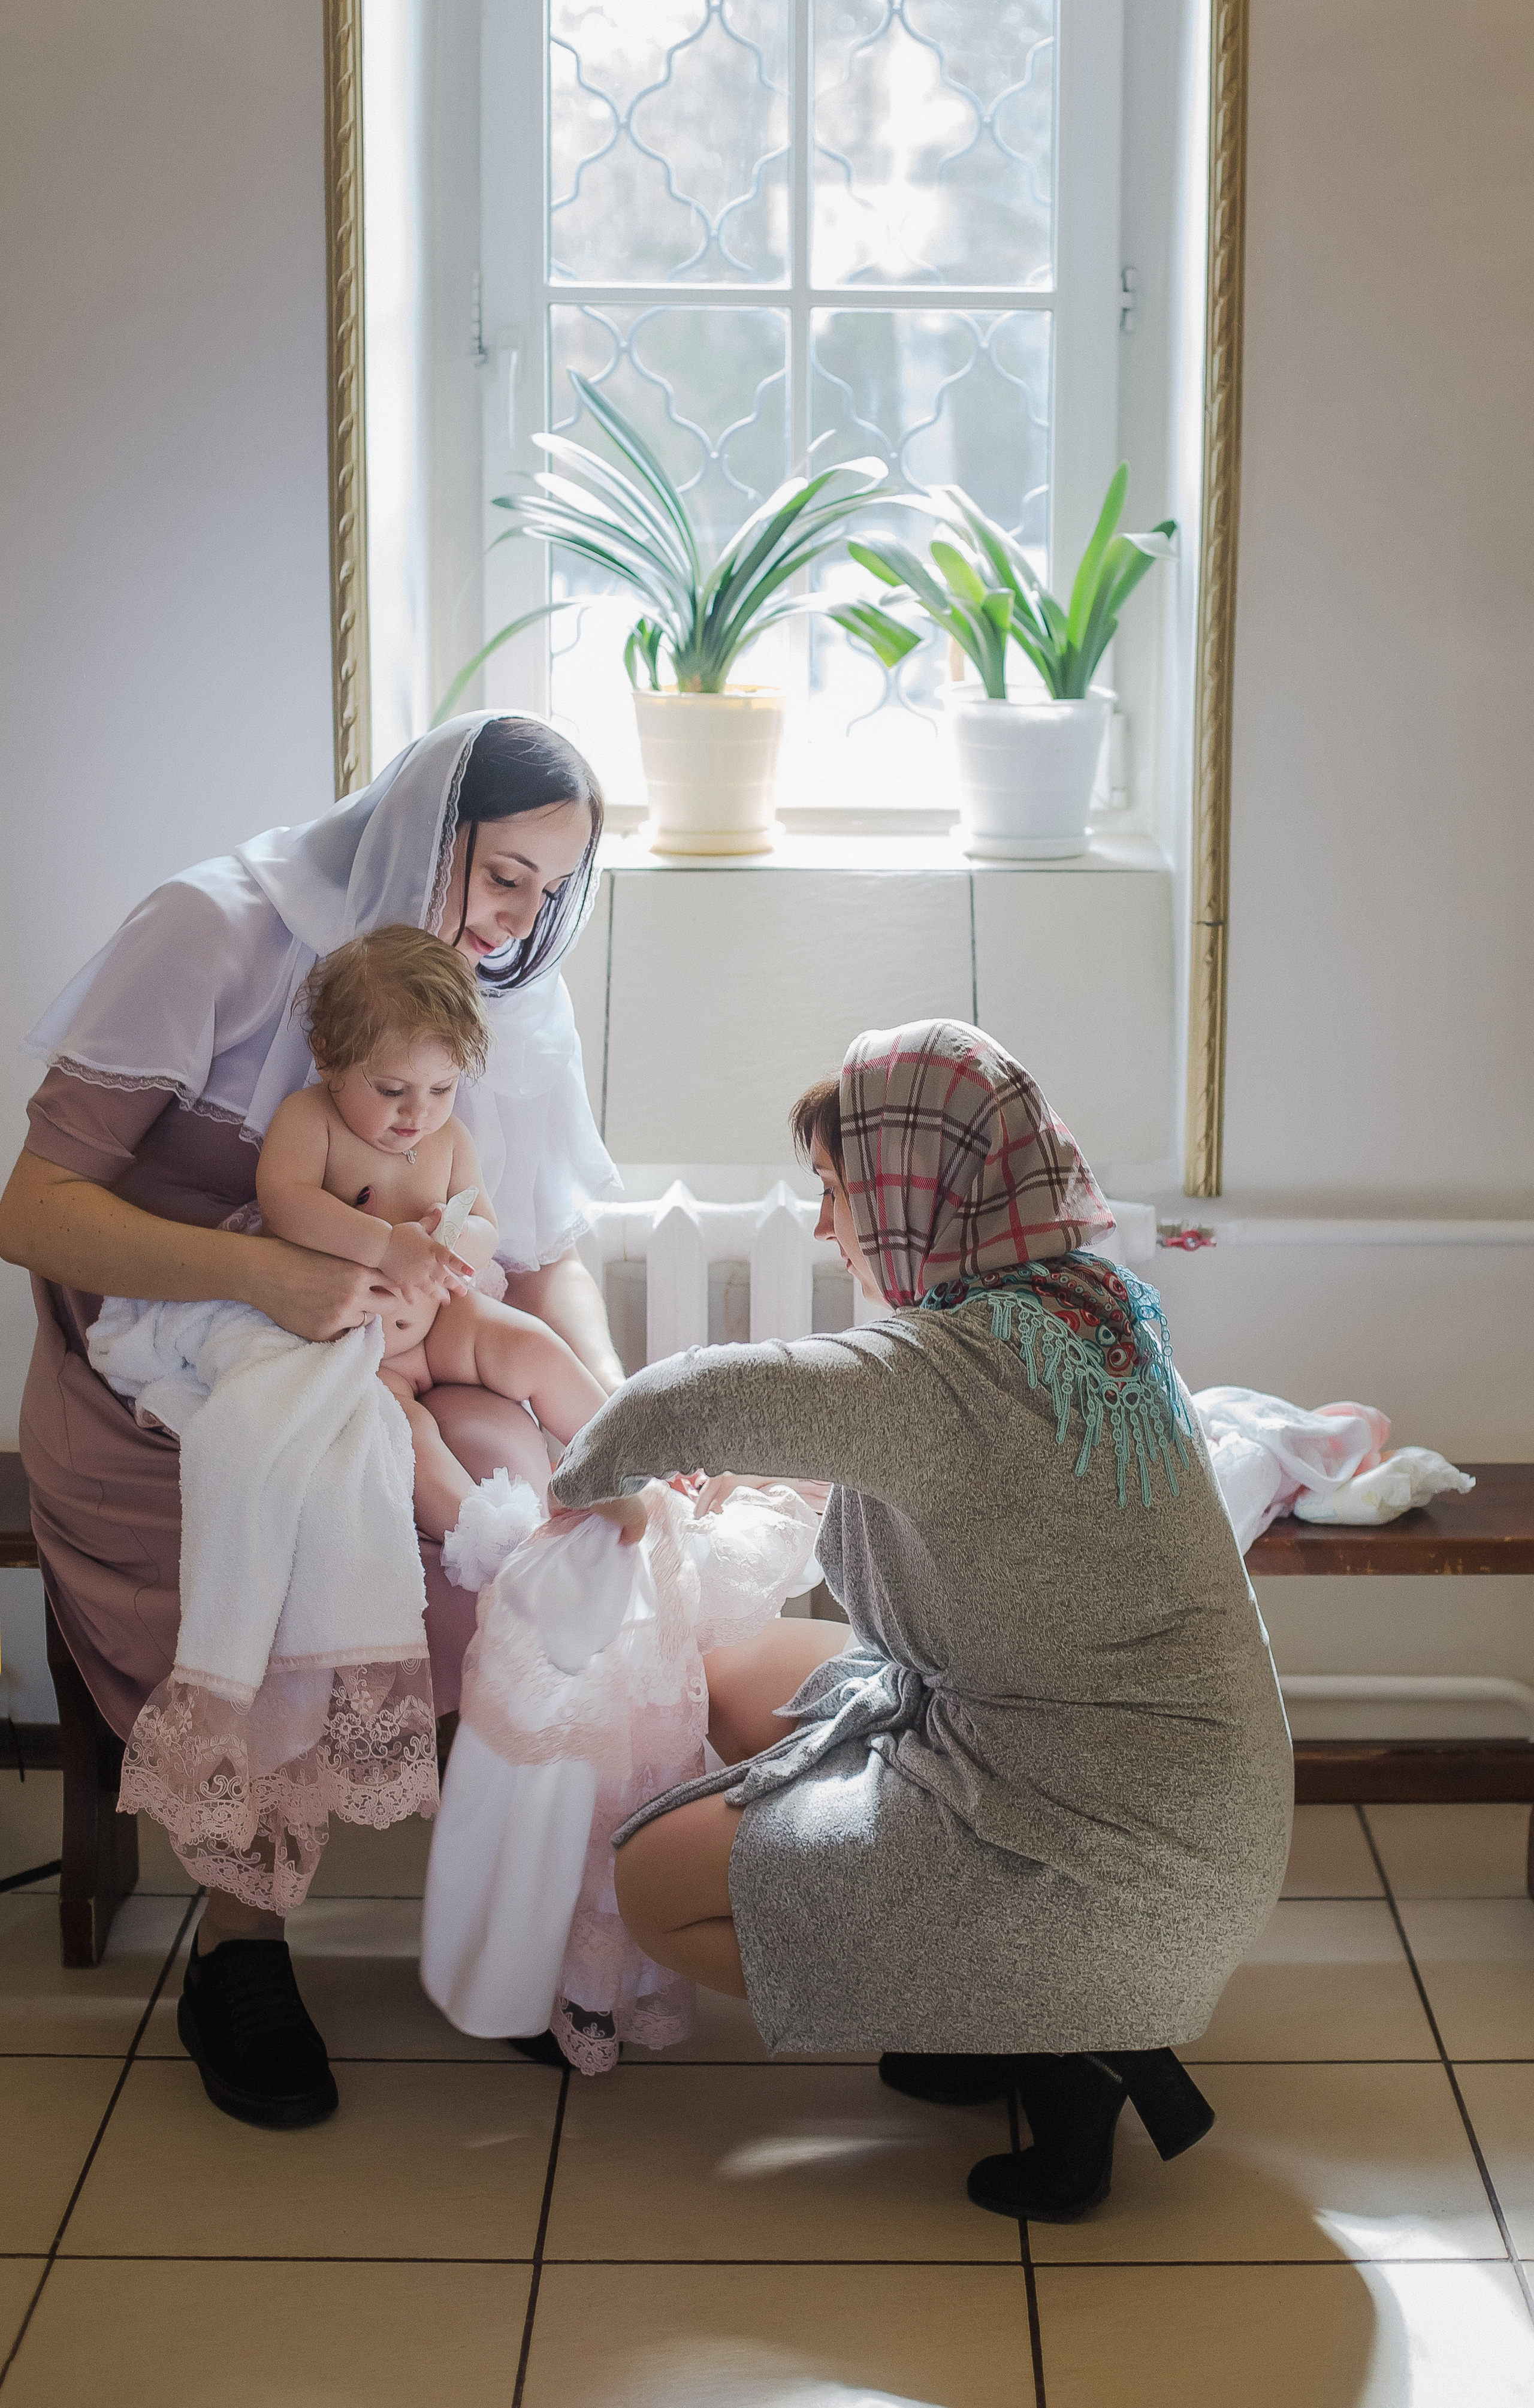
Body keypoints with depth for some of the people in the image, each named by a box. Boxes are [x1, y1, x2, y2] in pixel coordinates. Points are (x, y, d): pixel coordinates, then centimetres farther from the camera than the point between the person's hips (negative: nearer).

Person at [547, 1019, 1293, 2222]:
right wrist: (769, 1475, 18)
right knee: (743, 1681, 19)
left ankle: (1057, 2043, -2)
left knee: (658, 1881, 2)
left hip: (1116, 1868, -9)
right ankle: (1028, 2006, 12)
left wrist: (587, 1480, -11)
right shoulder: (1100, 1312, 4)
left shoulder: (954, 1369, -24)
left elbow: (693, 1400, -32)